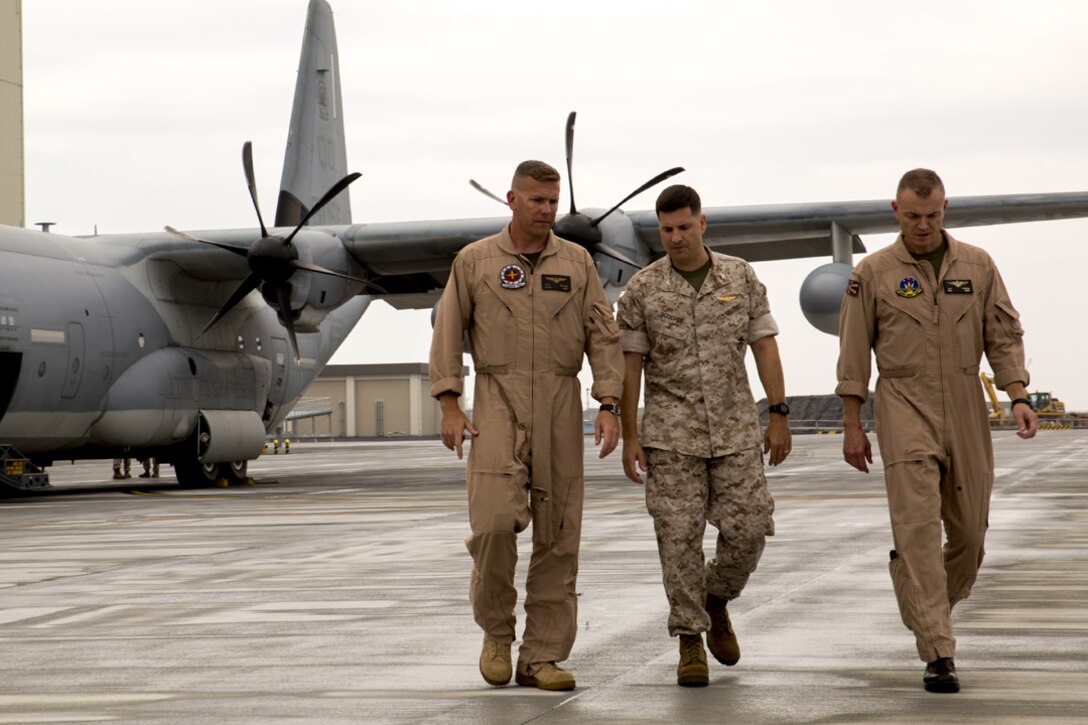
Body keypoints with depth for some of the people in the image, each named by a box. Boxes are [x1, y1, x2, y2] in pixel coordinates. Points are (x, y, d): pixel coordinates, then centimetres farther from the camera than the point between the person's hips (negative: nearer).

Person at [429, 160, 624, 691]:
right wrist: (449, 405, -3)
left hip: (560, 406, 2)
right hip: (498, 401, -2)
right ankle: (496, 631, 6)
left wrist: (609, 406, -3)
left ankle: (541, 657, 6)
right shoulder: (475, 261, 6)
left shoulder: (577, 263, 10)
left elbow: (603, 336, 7)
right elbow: (448, 332, 6)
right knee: (494, 519, -17)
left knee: (558, 535, 0)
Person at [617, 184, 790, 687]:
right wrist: (630, 435, -2)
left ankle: (715, 599, 26)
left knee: (748, 529, -3)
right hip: (671, 433, -1)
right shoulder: (642, 289, 1)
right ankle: (690, 640, 5)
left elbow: (764, 346, 6)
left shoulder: (741, 277, 5)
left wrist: (778, 415, 1)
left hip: (736, 429, 2)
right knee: (679, 536, -4)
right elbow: (630, 364, 2)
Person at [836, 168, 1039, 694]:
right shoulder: (873, 273, 1)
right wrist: (852, 428, 1)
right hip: (905, 411, -3)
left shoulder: (977, 265, 7)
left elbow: (1004, 336, 7)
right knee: (919, 528, -13)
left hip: (966, 411, 3)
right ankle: (938, 655, -14)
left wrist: (1019, 399, -6)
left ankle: (930, 609, 35)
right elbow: (854, 355, 3)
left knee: (969, 532, 7)